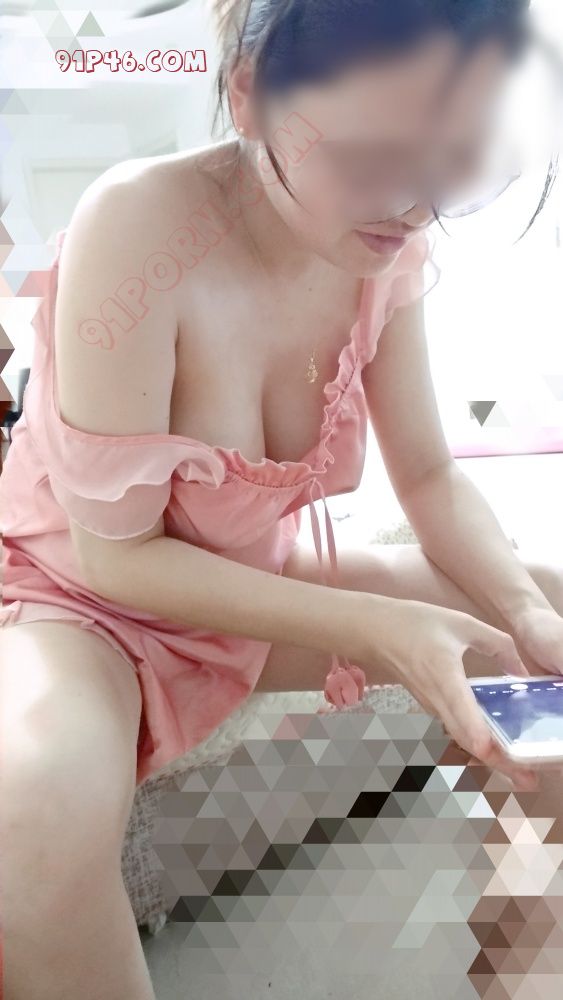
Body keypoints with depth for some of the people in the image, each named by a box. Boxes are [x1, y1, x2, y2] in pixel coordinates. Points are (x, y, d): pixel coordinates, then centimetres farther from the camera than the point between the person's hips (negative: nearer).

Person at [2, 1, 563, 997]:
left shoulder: (388, 246, -9)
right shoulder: (140, 225, -27)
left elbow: (430, 478, -1)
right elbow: (115, 552, -23)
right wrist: (376, 630, -28)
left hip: (262, 583, 6)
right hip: (82, 596, -5)